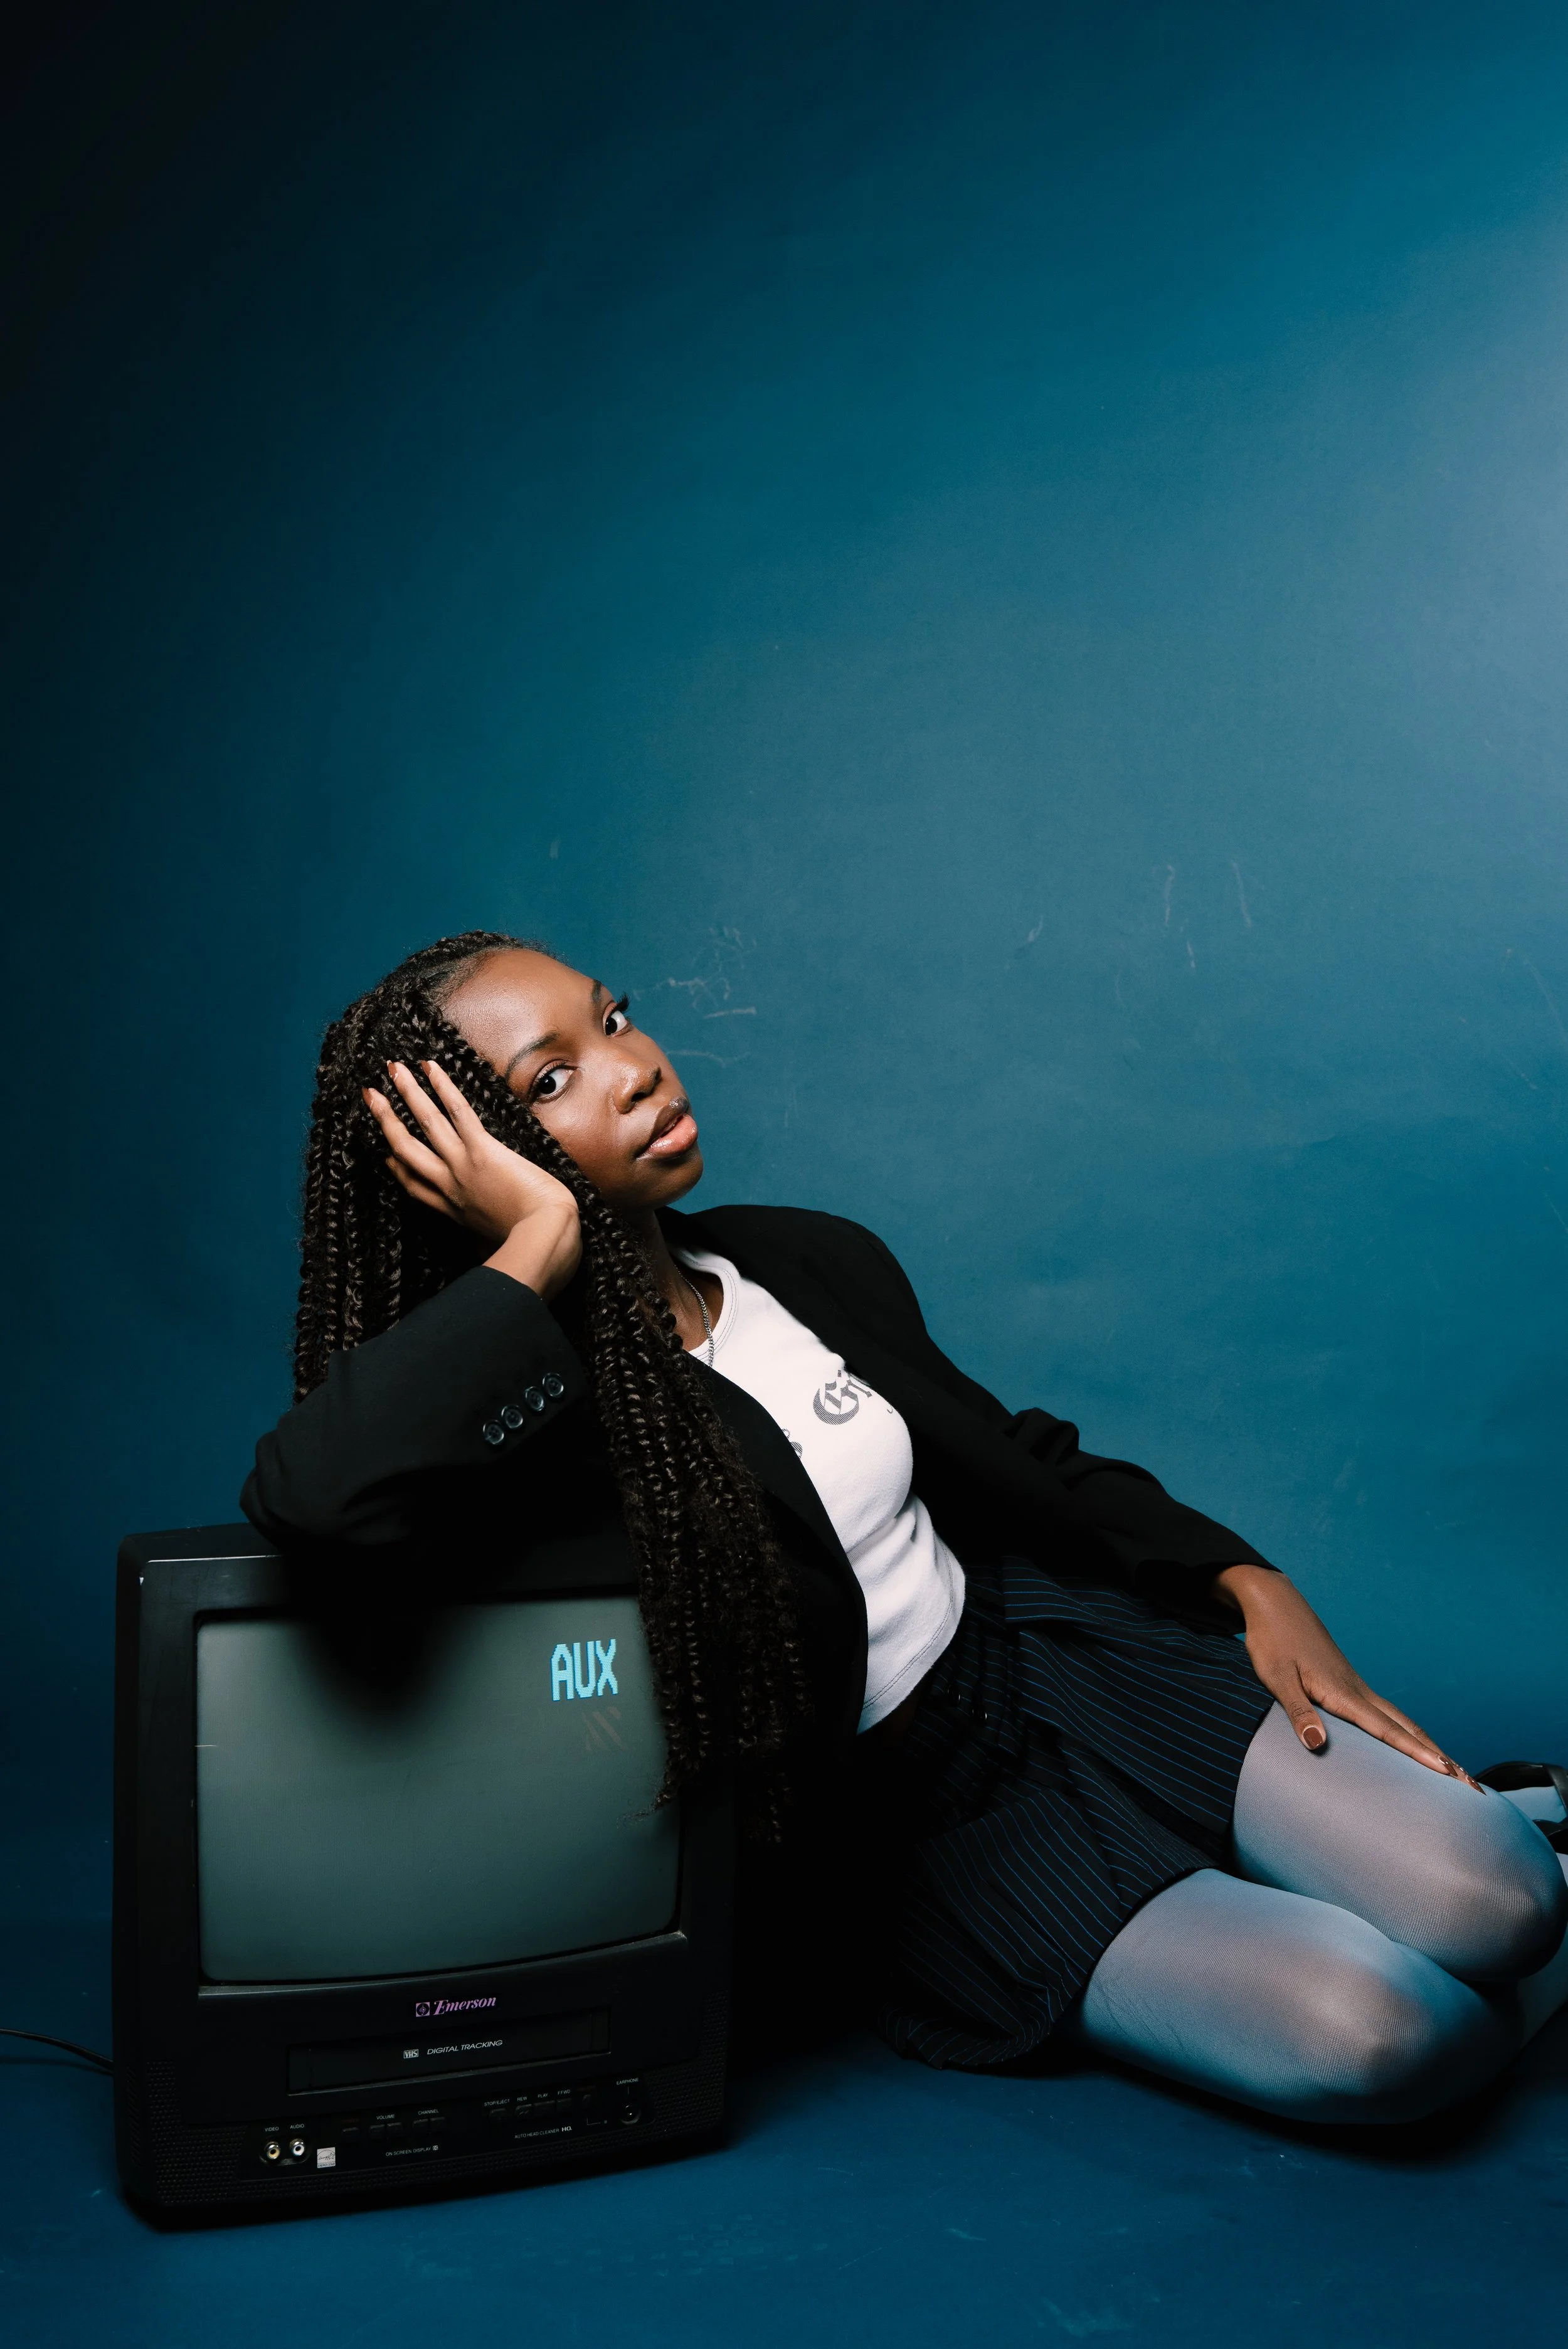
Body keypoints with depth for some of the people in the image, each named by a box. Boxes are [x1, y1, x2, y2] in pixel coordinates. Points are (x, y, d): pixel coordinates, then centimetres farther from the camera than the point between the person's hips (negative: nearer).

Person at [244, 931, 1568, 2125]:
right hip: (932, 1831, -4)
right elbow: (311, 1486, -44)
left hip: (1057, 1645, 5)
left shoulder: (809, 1261, 0)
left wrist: (1249, 1581, 1)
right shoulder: (520, 1399, -20)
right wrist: (543, 1240, -32)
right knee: (1380, 2039, -19)